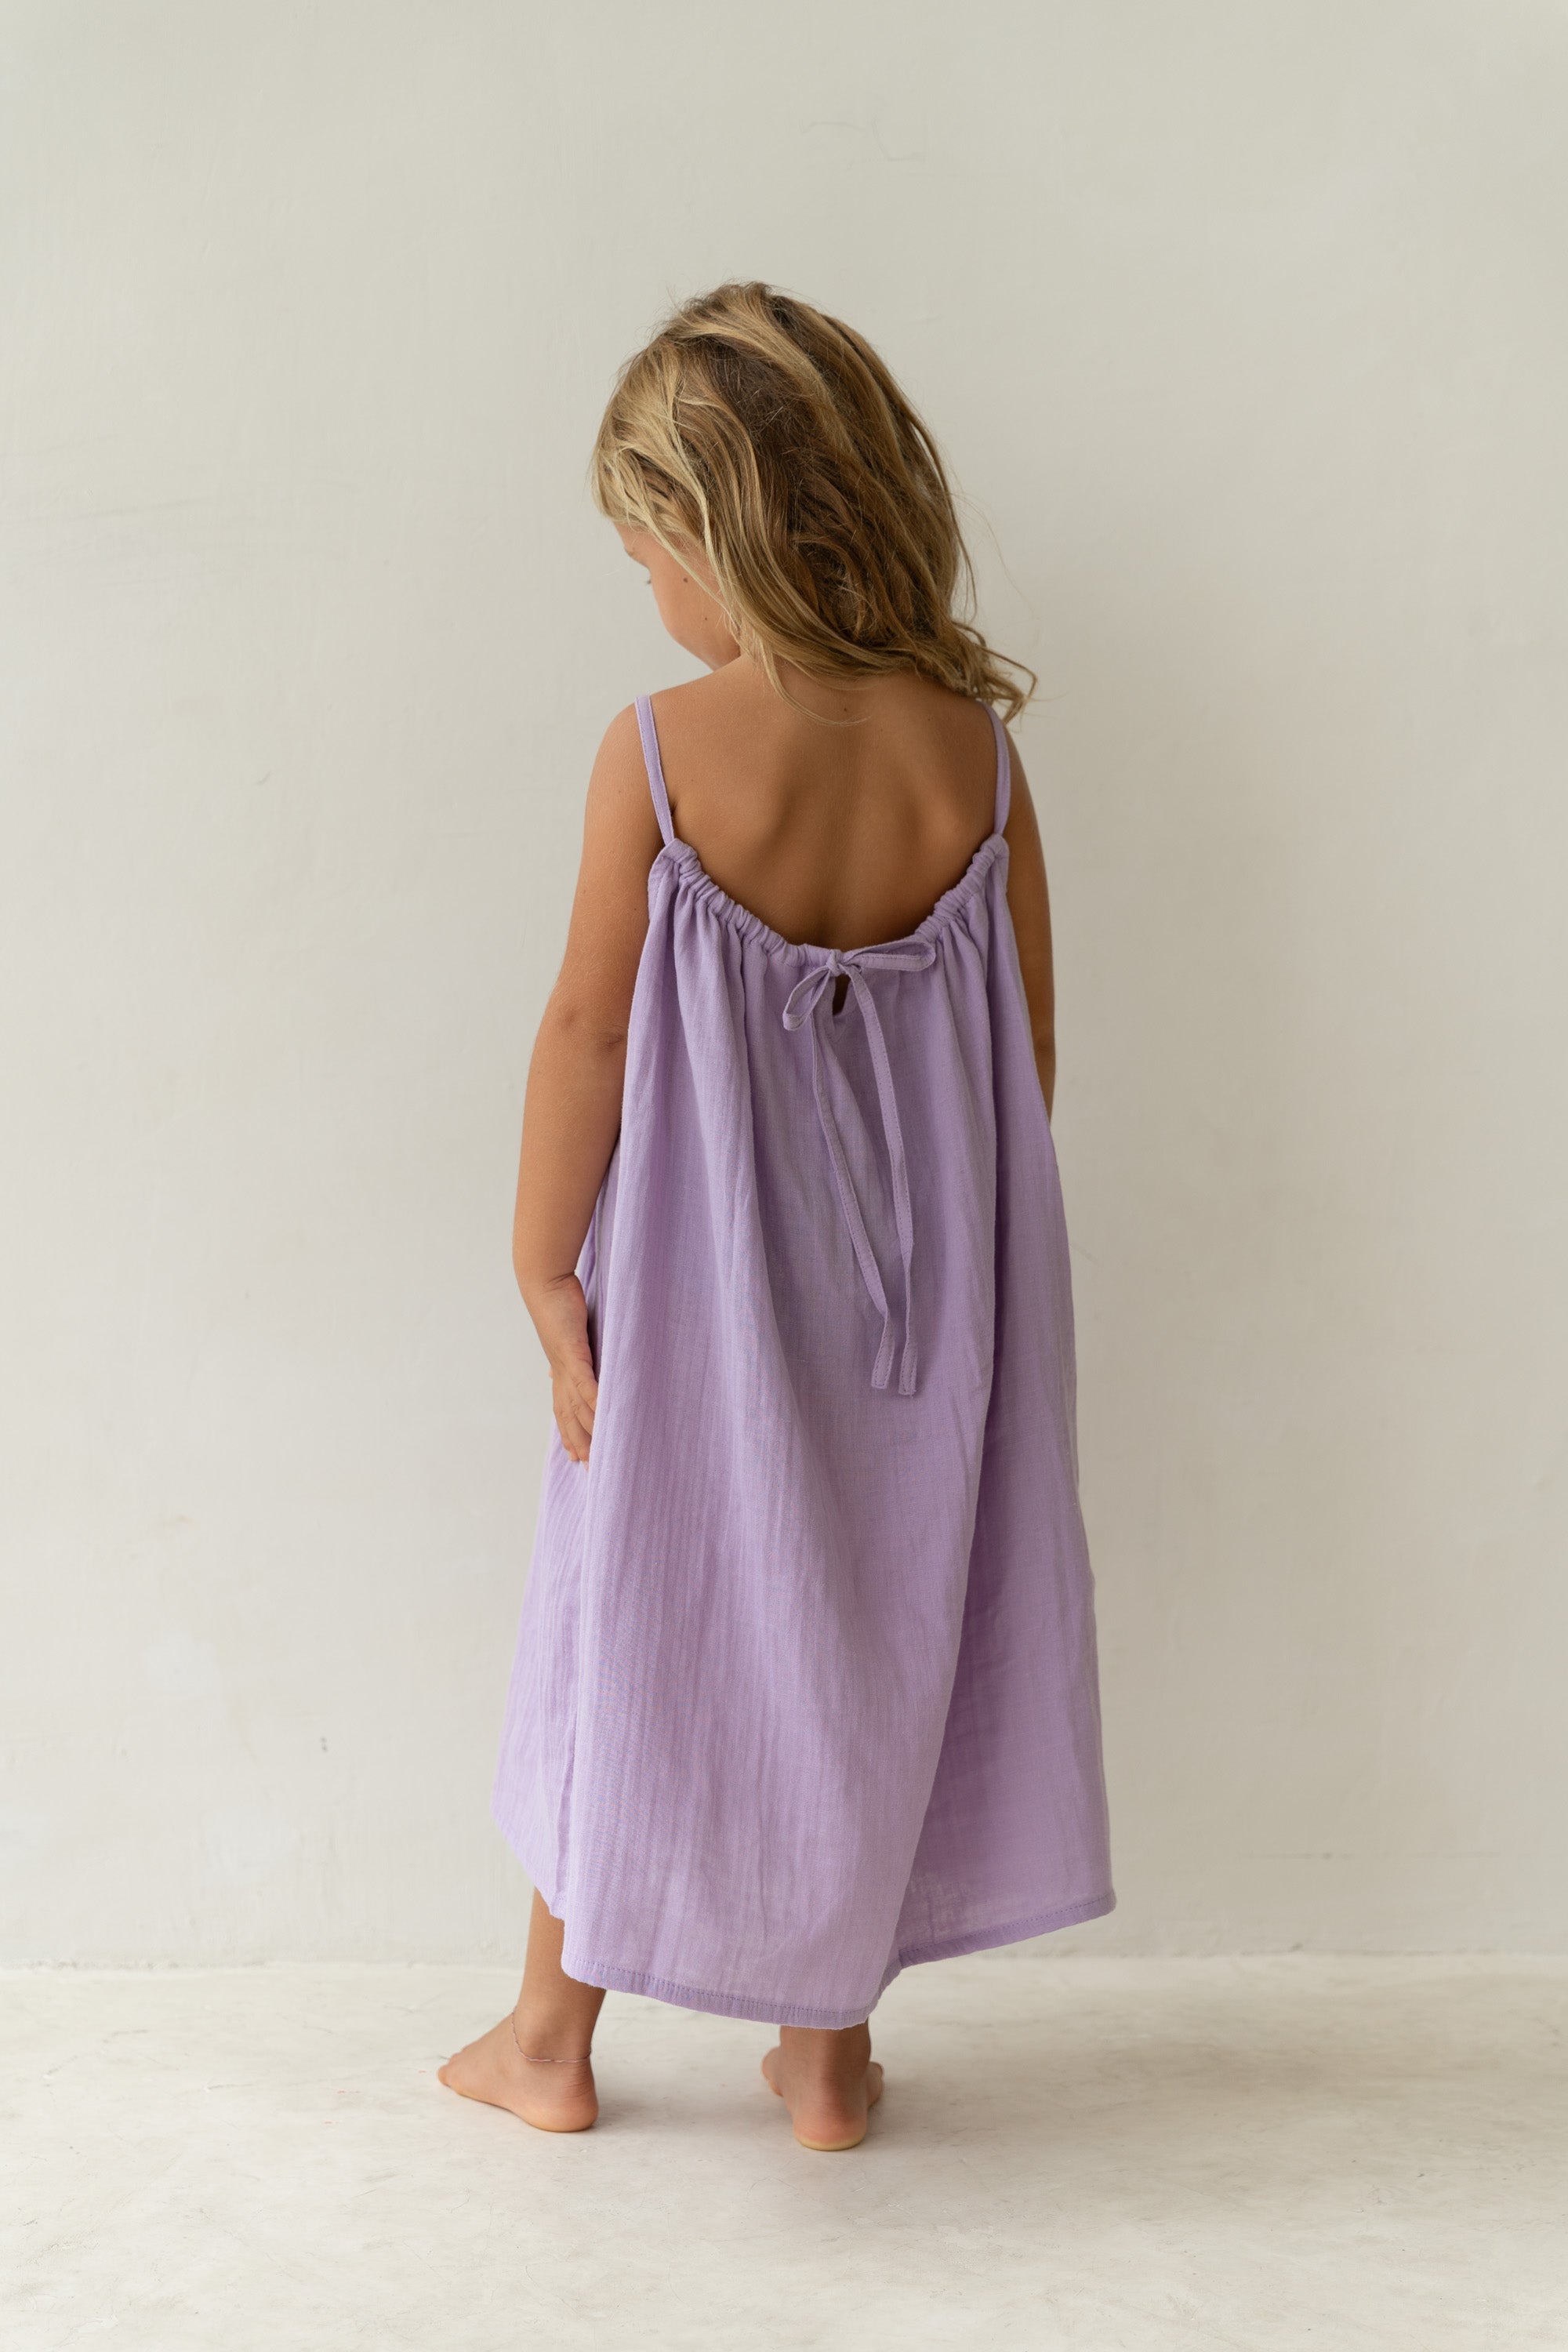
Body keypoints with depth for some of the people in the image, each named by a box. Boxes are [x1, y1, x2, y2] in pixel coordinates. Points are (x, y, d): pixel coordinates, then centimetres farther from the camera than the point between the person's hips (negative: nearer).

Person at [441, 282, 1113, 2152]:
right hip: (921, 1295, 3)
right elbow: (1027, 1042, 0)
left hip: (702, 1292, -2)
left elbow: (589, 1035, -12)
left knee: (636, 1625, 16)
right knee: (875, 1638, 17)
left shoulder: (658, 752, -16)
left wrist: (547, 1280, -2)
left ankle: (554, 2036, 33)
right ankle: (827, 2049, 30)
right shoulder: (973, 744, -6)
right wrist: (955, 1244, 13)